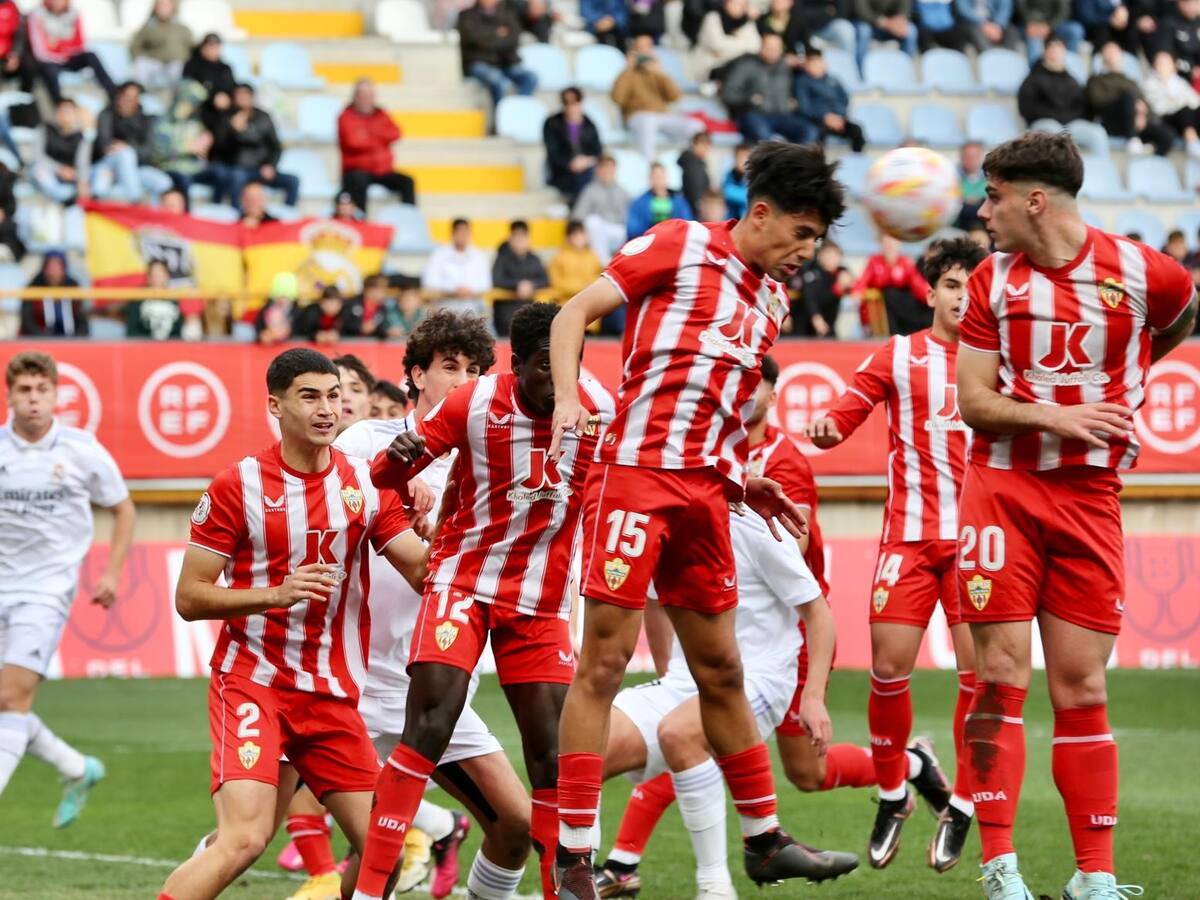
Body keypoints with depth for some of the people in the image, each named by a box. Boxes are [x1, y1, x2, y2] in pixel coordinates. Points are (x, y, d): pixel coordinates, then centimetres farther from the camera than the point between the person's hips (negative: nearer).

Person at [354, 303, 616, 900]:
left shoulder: (600, 411, -7)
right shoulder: (474, 403, -12)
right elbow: (386, 477, -8)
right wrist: (397, 456, -31)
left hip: (542, 604, 3)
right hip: (464, 585, -3)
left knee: (552, 756, -3)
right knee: (428, 729, -18)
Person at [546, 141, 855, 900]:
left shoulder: (774, 297, 17)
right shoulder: (679, 246, -3)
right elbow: (576, 311, -5)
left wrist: (743, 480, 14)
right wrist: (566, 398, -19)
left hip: (704, 492, 7)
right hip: (637, 472, -7)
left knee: (721, 669, 14)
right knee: (605, 660, -8)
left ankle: (765, 839, 23)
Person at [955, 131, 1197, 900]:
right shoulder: (993, 282, 1)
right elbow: (972, 401, -1)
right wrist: (1055, 415, -16)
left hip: (1089, 497, 0)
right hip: (1002, 490, 0)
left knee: (1081, 686, 1)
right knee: (1001, 675, -6)